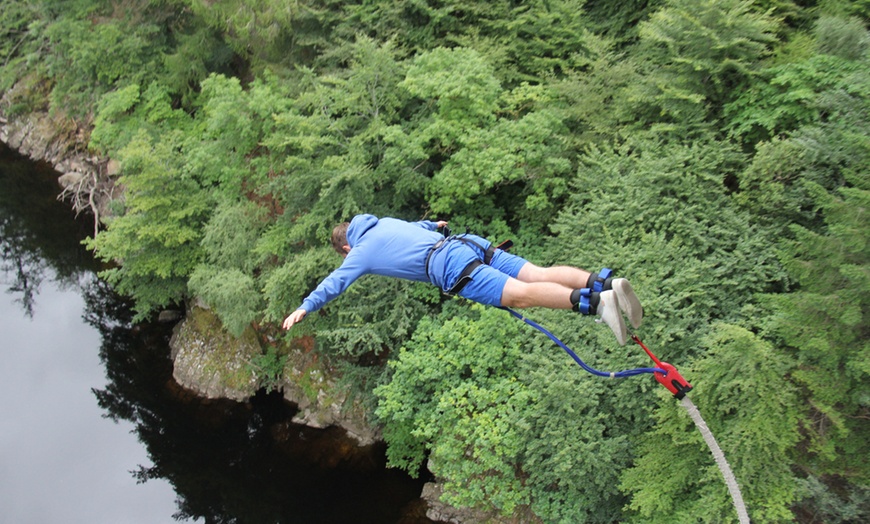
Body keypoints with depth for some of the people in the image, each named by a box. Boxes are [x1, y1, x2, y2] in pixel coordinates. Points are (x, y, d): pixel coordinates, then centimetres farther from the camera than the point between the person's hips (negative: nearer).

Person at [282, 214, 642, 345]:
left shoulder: (361, 252, 14)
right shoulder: (387, 223, 35)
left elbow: (334, 282, 16)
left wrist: (305, 307, 28)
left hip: (449, 267, -7)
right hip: (468, 244, 7)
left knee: (520, 294, -23)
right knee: (538, 274, -6)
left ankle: (594, 302, -41)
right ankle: (604, 281, -24)